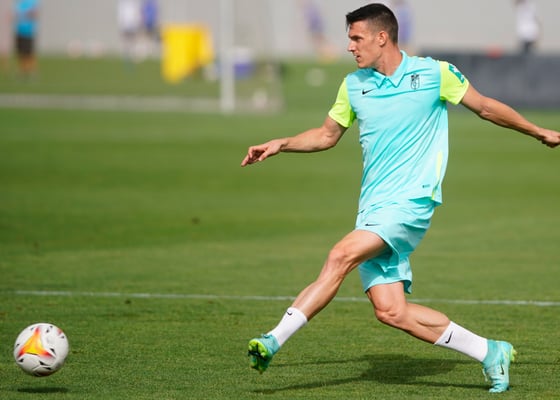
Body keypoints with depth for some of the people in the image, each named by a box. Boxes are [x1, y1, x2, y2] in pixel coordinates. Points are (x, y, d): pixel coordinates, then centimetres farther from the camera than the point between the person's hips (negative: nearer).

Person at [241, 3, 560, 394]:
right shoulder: (353, 85, 11)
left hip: (411, 201, -5)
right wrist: (280, 144, 11)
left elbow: (486, 106, 12)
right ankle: (490, 352, 8)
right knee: (391, 311, -5)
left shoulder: (435, 74, -1)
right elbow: (327, 135, 25)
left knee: (341, 256, -26)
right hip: (373, 207, 5)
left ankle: (275, 340, -25)